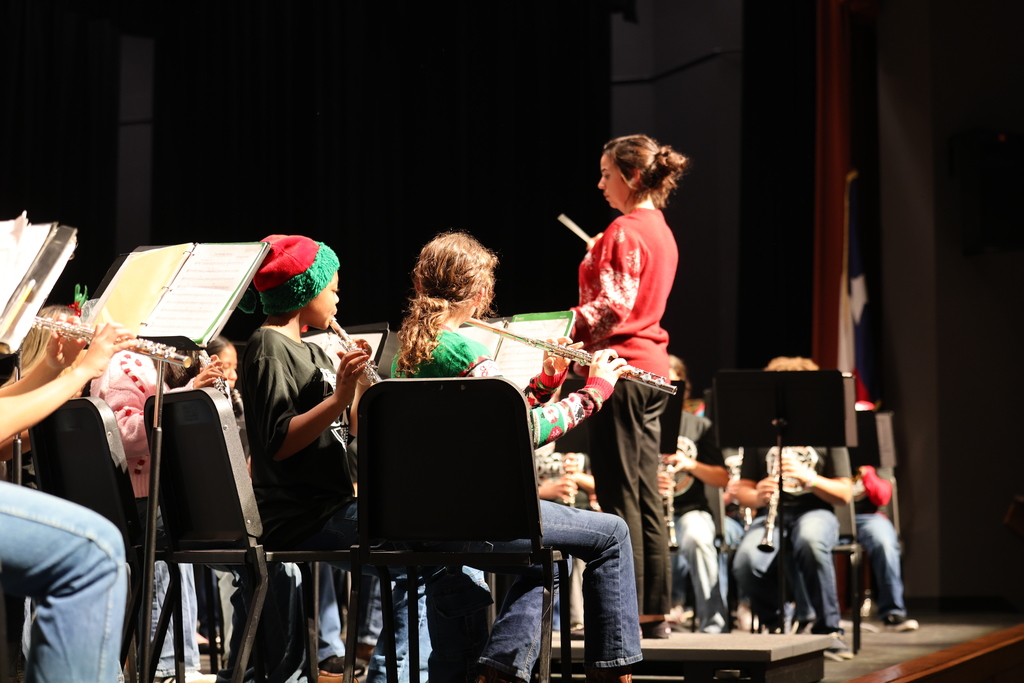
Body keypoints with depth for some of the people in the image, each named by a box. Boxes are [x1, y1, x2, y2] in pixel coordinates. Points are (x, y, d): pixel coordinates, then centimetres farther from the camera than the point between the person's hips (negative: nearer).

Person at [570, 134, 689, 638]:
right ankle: (655, 612, 13)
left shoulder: (625, 231, -12)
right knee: (646, 496, 10)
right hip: (652, 366, 10)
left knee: (619, 494, -6)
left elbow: (613, 305, -21)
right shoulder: (661, 231, 17)